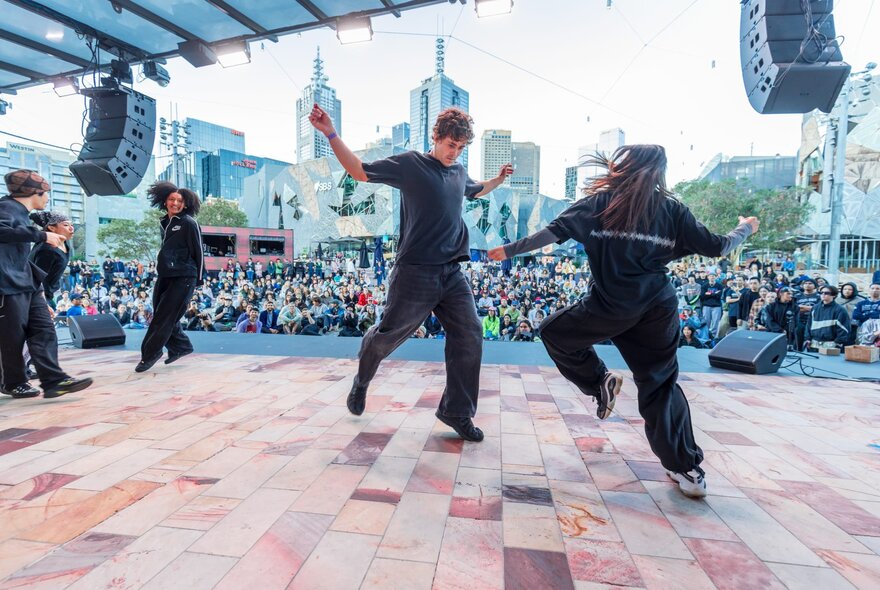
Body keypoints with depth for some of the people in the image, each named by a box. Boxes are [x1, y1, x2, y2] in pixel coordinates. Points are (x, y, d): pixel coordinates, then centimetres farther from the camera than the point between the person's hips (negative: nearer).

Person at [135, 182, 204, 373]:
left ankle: (150, 354, 8)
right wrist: (161, 270, 20)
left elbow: (198, 251, -7)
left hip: (184, 277, -8)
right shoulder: (165, 223, 14)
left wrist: (199, 278, -7)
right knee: (165, 315, 9)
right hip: (165, 276, 8)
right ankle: (181, 346, 26)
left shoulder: (189, 223, -7)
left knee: (164, 316, -4)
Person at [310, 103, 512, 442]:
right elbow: (360, 172, 0)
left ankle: (457, 411, 13)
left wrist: (499, 179, 34)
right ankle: (361, 383, 38)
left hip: (452, 273, 6)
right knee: (388, 335, 7)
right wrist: (331, 135, -7)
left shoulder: (460, 173, 17)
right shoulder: (409, 164, -2)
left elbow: (474, 191, 41)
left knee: (469, 337, -1)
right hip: (415, 273, -5)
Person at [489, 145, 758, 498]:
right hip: (659, 308, 4)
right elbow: (716, 247, 12)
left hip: (612, 307, -4)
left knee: (554, 332, 18)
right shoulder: (672, 209, 10)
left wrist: (509, 251, 5)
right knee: (661, 386, 15)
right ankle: (688, 470, 19)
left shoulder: (599, 202, 3)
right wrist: (746, 229, 34)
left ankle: (599, 382, 11)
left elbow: (555, 232, -2)